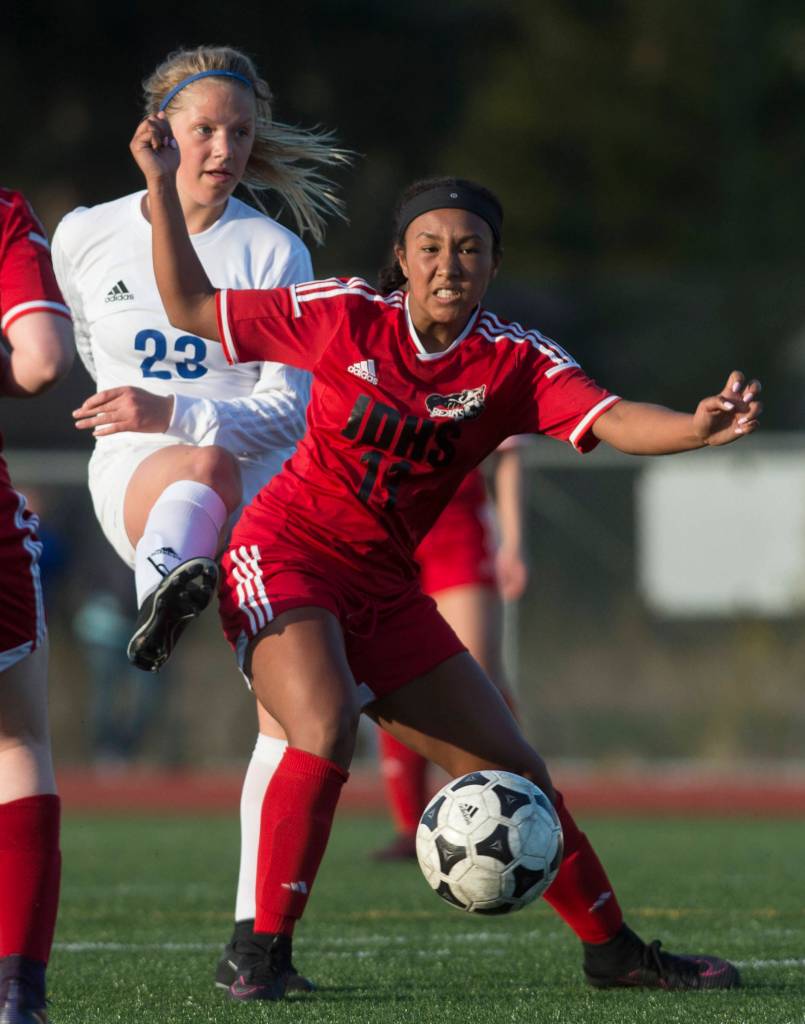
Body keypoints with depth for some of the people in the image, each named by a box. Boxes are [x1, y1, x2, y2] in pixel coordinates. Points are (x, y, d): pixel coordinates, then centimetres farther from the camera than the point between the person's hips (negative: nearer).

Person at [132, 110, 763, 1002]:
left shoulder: (516, 364, -5)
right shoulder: (343, 318, -8)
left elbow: (612, 422, -22)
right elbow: (192, 308, 1)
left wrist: (695, 428, -42)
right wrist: (162, 189, -6)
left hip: (383, 587, 4)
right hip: (285, 557, -4)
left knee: (513, 772, 7)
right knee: (325, 732, -31)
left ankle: (612, 949, 24)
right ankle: (266, 954, -22)